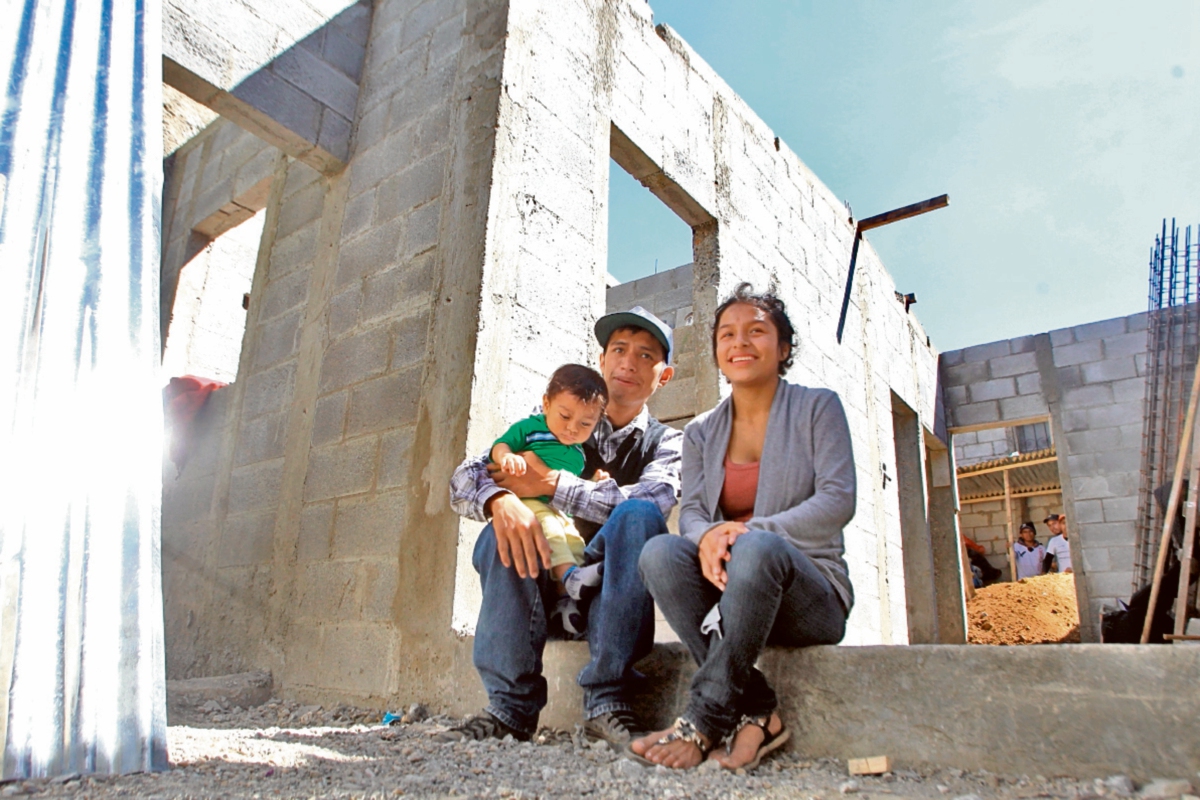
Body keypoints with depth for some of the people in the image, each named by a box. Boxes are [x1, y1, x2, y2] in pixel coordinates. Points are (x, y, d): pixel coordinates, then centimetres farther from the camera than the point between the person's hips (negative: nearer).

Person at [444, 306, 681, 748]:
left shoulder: (668, 443, 7)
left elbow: (651, 501, -18)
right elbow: (463, 478, -3)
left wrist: (552, 484, -19)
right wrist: (500, 500, -27)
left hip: (612, 591, -1)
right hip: (545, 585, 2)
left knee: (639, 515, -28)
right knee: (504, 531, -26)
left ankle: (607, 699, -28)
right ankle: (512, 704, -24)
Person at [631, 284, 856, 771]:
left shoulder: (818, 408, 1)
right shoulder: (701, 432, 12)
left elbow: (838, 500, -10)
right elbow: (690, 510, 1)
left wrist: (752, 531, -24)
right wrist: (708, 536, -25)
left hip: (810, 593, -3)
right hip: (727, 588, 4)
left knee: (758, 547, -37)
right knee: (659, 552, -27)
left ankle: (703, 721, -30)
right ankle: (757, 713, -24)